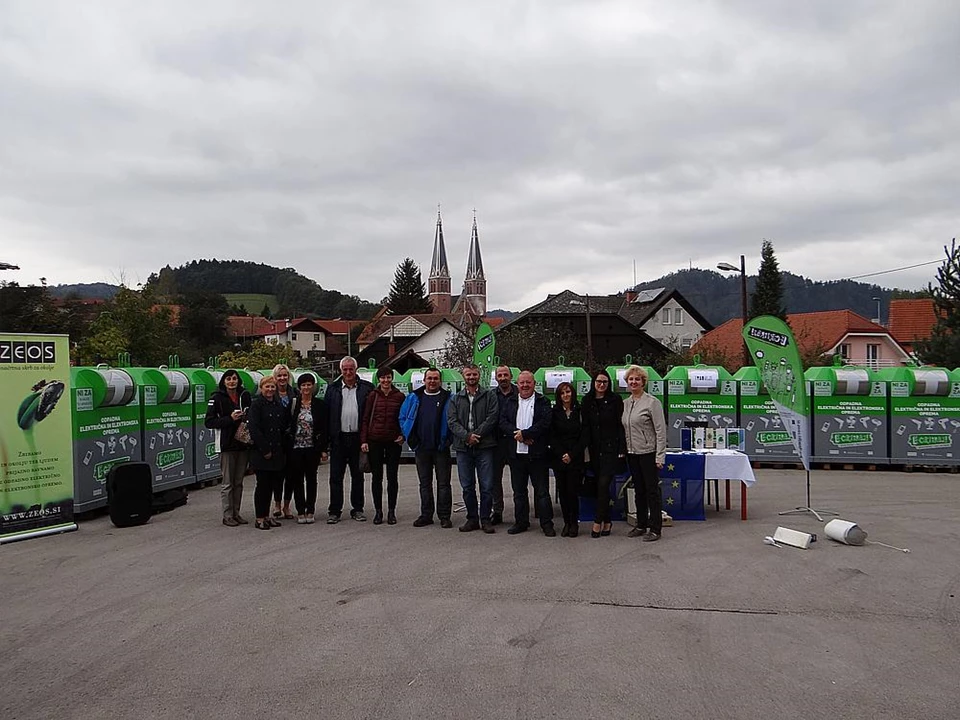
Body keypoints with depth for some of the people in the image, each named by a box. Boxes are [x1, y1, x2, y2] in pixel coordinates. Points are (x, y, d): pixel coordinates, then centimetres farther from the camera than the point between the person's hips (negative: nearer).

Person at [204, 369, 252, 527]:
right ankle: (227, 515, 9)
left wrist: (246, 418, -5)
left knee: (239, 482, 11)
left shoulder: (245, 396, 6)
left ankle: (236, 513, 20)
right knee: (227, 482, 1)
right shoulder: (217, 398, -5)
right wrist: (230, 419, -17)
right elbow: (208, 422, -8)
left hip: (243, 443, 4)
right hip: (227, 444, -4)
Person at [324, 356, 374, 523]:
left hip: (358, 438, 0)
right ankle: (334, 511, 10)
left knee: (358, 475, 9)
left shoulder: (366, 387, 3)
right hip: (338, 438, 1)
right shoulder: (332, 388, 7)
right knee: (336, 476, 3)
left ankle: (357, 509, 19)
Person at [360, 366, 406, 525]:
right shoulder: (372, 396, 3)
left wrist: (403, 435, -4)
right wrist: (363, 440, -3)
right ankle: (378, 511, 14)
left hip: (393, 441, 0)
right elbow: (365, 419, 4)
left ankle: (391, 511, 14)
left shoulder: (400, 397, 3)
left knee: (392, 476, 5)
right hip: (374, 441, 0)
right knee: (376, 476, 5)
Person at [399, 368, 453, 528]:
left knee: (443, 483, 1)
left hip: (441, 448, -3)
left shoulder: (448, 398, -1)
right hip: (421, 448, 3)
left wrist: (449, 439, -8)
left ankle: (444, 516, 8)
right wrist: (410, 437, 1)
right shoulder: (414, 398, 7)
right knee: (424, 483, 11)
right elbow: (403, 417, 10)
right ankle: (426, 515, 20)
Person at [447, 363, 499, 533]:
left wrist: (476, 435, -14)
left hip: (484, 446, -2)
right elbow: (452, 422, 2)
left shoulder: (489, 396, 6)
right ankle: (472, 519, 18)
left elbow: (492, 418, -5)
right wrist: (467, 436, -13)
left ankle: (485, 519, 9)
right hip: (463, 447, 2)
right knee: (467, 486, 8)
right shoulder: (455, 399, 12)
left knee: (487, 486, -1)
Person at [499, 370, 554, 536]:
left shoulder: (543, 402, 1)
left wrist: (524, 433, -17)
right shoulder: (510, 402, 12)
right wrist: (517, 434, -15)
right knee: (519, 491, 12)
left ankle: (546, 524, 7)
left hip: (537, 454, -4)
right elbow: (503, 422, 1)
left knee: (542, 491, 0)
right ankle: (521, 522, 22)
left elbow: (545, 423, -12)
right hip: (516, 453, 4)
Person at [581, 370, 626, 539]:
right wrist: (585, 448, -1)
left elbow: (620, 425, -3)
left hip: (611, 449, -4)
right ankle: (606, 521, 17)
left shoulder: (615, 400, -2)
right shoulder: (587, 401, 7)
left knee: (603, 484, -10)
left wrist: (622, 449, -8)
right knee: (601, 485, 7)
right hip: (595, 450, 4)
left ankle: (598, 522, -4)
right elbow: (585, 427, 7)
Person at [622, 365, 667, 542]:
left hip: (648, 453, -6)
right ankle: (641, 525, 23)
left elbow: (660, 430, -11)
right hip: (632, 453, 6)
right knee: (638, 490, 13)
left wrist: (660, 456, -15)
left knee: (652, 490, -1)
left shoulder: (652, 402, -9)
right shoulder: (625, 403, 8)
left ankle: (655, 529, 6)